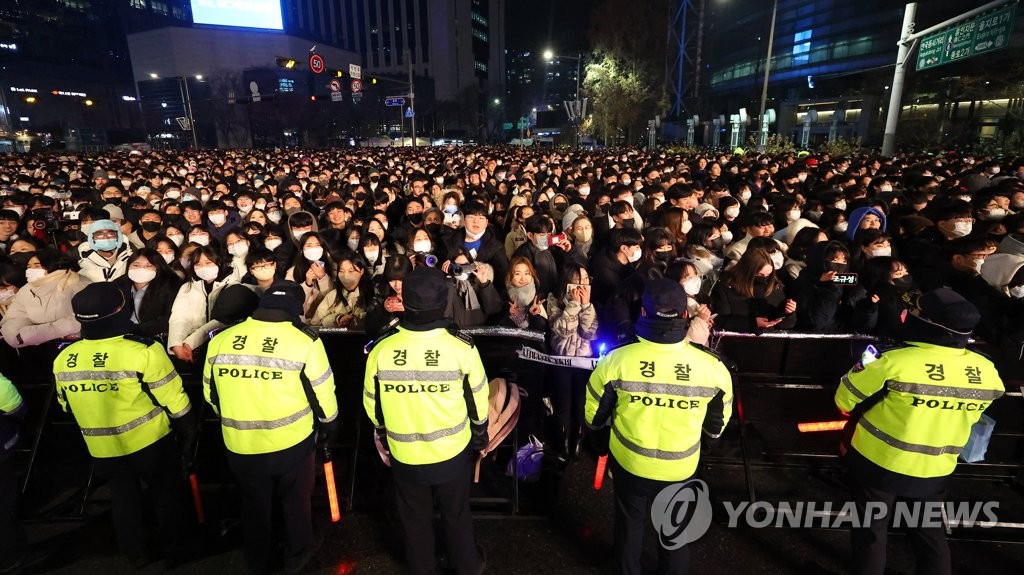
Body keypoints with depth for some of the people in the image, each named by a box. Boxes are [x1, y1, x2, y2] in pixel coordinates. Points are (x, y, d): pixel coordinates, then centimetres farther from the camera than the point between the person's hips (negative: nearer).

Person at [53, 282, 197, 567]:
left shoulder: (63, 359, -11)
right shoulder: (143, 351, -27)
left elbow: (66, 405, 6)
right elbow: (174, 400, -20)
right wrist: (188, 433, -3)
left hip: (102, 448, 4)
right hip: (149, 441, -4)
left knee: (124, 500, 25)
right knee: (167, 496, 18)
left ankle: (136, 554, 41)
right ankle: (173, 551, 33)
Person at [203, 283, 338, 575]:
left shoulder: (220, 340, -6)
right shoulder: (304, 341, -17)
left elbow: (211, 392, 7)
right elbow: (322, 392, -9)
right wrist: (330, 424, 10)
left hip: (241, 445, 3)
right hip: (292, 442, -3)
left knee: (254, 503, 26)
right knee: (296, 499, 23)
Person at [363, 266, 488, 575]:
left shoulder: (381, 350, -21)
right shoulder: (462, 347, -23)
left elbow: (372, 402, -5)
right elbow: (478, 399, -9)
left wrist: (383, 431, 16)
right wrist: (480, 432, 11)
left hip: (404, 454, 1)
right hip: (452, 450, 0)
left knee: (415, 518, 26)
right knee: (456, 515, 25)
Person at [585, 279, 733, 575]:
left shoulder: (618, 360, -25)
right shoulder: (712, 367, -22)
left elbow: (593, 417, -10)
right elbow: (716, 427, -4)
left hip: (629, 462, 0)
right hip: (681, 467, 1)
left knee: (630, 524, 27)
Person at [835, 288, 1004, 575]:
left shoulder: (895, 362, -27)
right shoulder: (987, 372, -9)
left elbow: (845, 399, -16)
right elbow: (968, 417, 8)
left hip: (879, 462, -4)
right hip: (935, 470, 5)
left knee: (870, 530, 15)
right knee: (929, 532, 25)